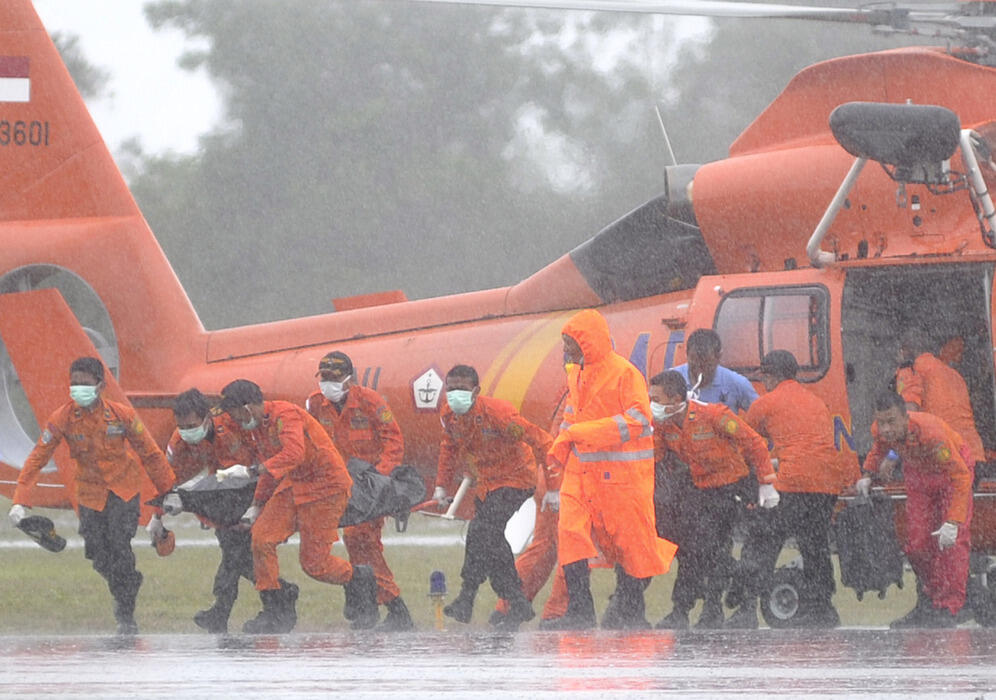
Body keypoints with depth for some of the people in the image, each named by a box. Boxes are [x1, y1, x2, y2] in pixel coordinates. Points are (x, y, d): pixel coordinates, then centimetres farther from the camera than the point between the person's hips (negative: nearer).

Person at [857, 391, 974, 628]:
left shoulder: (930, 432, -41)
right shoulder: (880, 430, -22)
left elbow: (961, 476, -39)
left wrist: (953, 522, -44)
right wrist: (868, 474, -11)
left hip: (950, 471, -5)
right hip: (917, 473, 6)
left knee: (952, 542, -16)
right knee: (916, 542, 3)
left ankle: (947, 609, -15)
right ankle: (927, 604, 20)